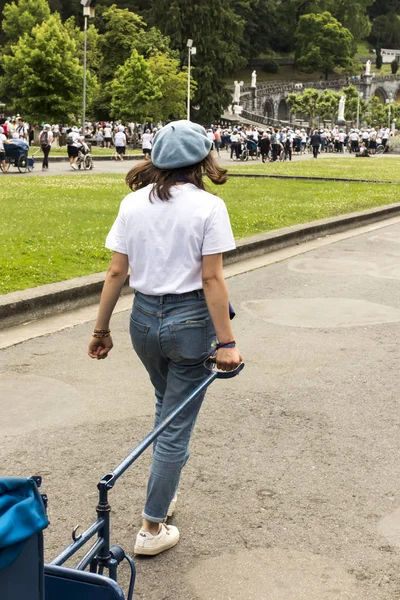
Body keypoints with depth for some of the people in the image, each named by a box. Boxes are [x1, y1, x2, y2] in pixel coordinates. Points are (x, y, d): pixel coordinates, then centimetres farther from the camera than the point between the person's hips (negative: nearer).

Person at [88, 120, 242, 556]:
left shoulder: (133, 203, 0)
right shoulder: (209, 207, -12)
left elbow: (116, 272, -1)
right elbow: (211, 279, -14)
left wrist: (101, 330, 7)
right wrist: (225, 341, -9)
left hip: (144, 317, 5)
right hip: (190, 321, -4)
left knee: (166, 408, 28)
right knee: (176, 426, 7)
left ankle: (162, 495, 40)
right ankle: (152, 528, 16)